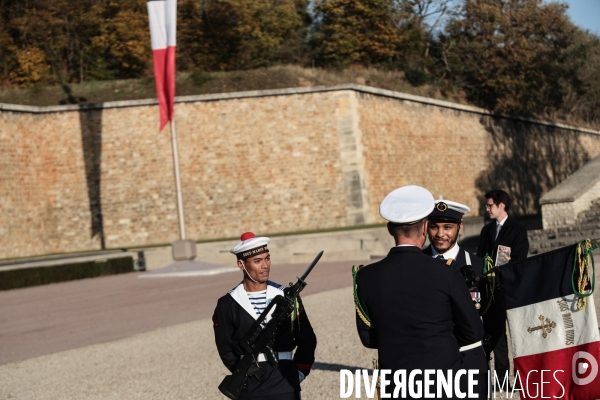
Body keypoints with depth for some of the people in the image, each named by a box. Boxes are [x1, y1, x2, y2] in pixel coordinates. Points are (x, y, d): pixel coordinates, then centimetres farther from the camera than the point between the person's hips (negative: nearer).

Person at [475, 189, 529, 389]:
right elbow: (480, 258, 10)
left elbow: (519, 261, -10)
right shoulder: (487, 230, 13)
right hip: (491, 289, 5)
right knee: (494, 332, 7)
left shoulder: (518, 230, -4)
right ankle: (501, 376, 15)